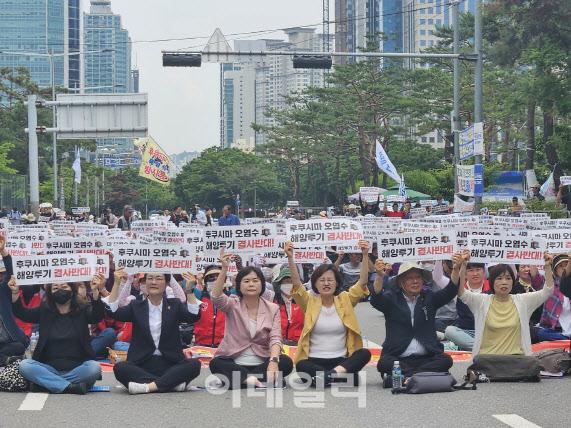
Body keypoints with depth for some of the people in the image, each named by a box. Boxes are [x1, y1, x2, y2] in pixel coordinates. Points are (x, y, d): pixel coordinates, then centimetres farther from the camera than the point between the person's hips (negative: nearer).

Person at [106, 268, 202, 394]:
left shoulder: (174, 305, 14)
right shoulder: (136, 306, 15)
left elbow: (194, 317, -5)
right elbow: (113, 312, -2)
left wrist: (189, 289, -15)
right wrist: (117, 284, -9)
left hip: (169, 364, 0)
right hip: (142, 365, 0)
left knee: (195, 364, -29)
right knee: (119, 368, -31)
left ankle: (148, 386, -35)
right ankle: (173, 383, -32)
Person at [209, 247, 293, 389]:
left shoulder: (272, 309, 7)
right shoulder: (233, 305, 3)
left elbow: (275, 338, -6)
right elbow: (216, 298, -20)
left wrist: (273, 361, -27)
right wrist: (224, 269, -33)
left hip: (262, 363, 2)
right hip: (234, 363, -2)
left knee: (286, 362, -27)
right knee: (216, 364, -32)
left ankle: (240, 379, -26)